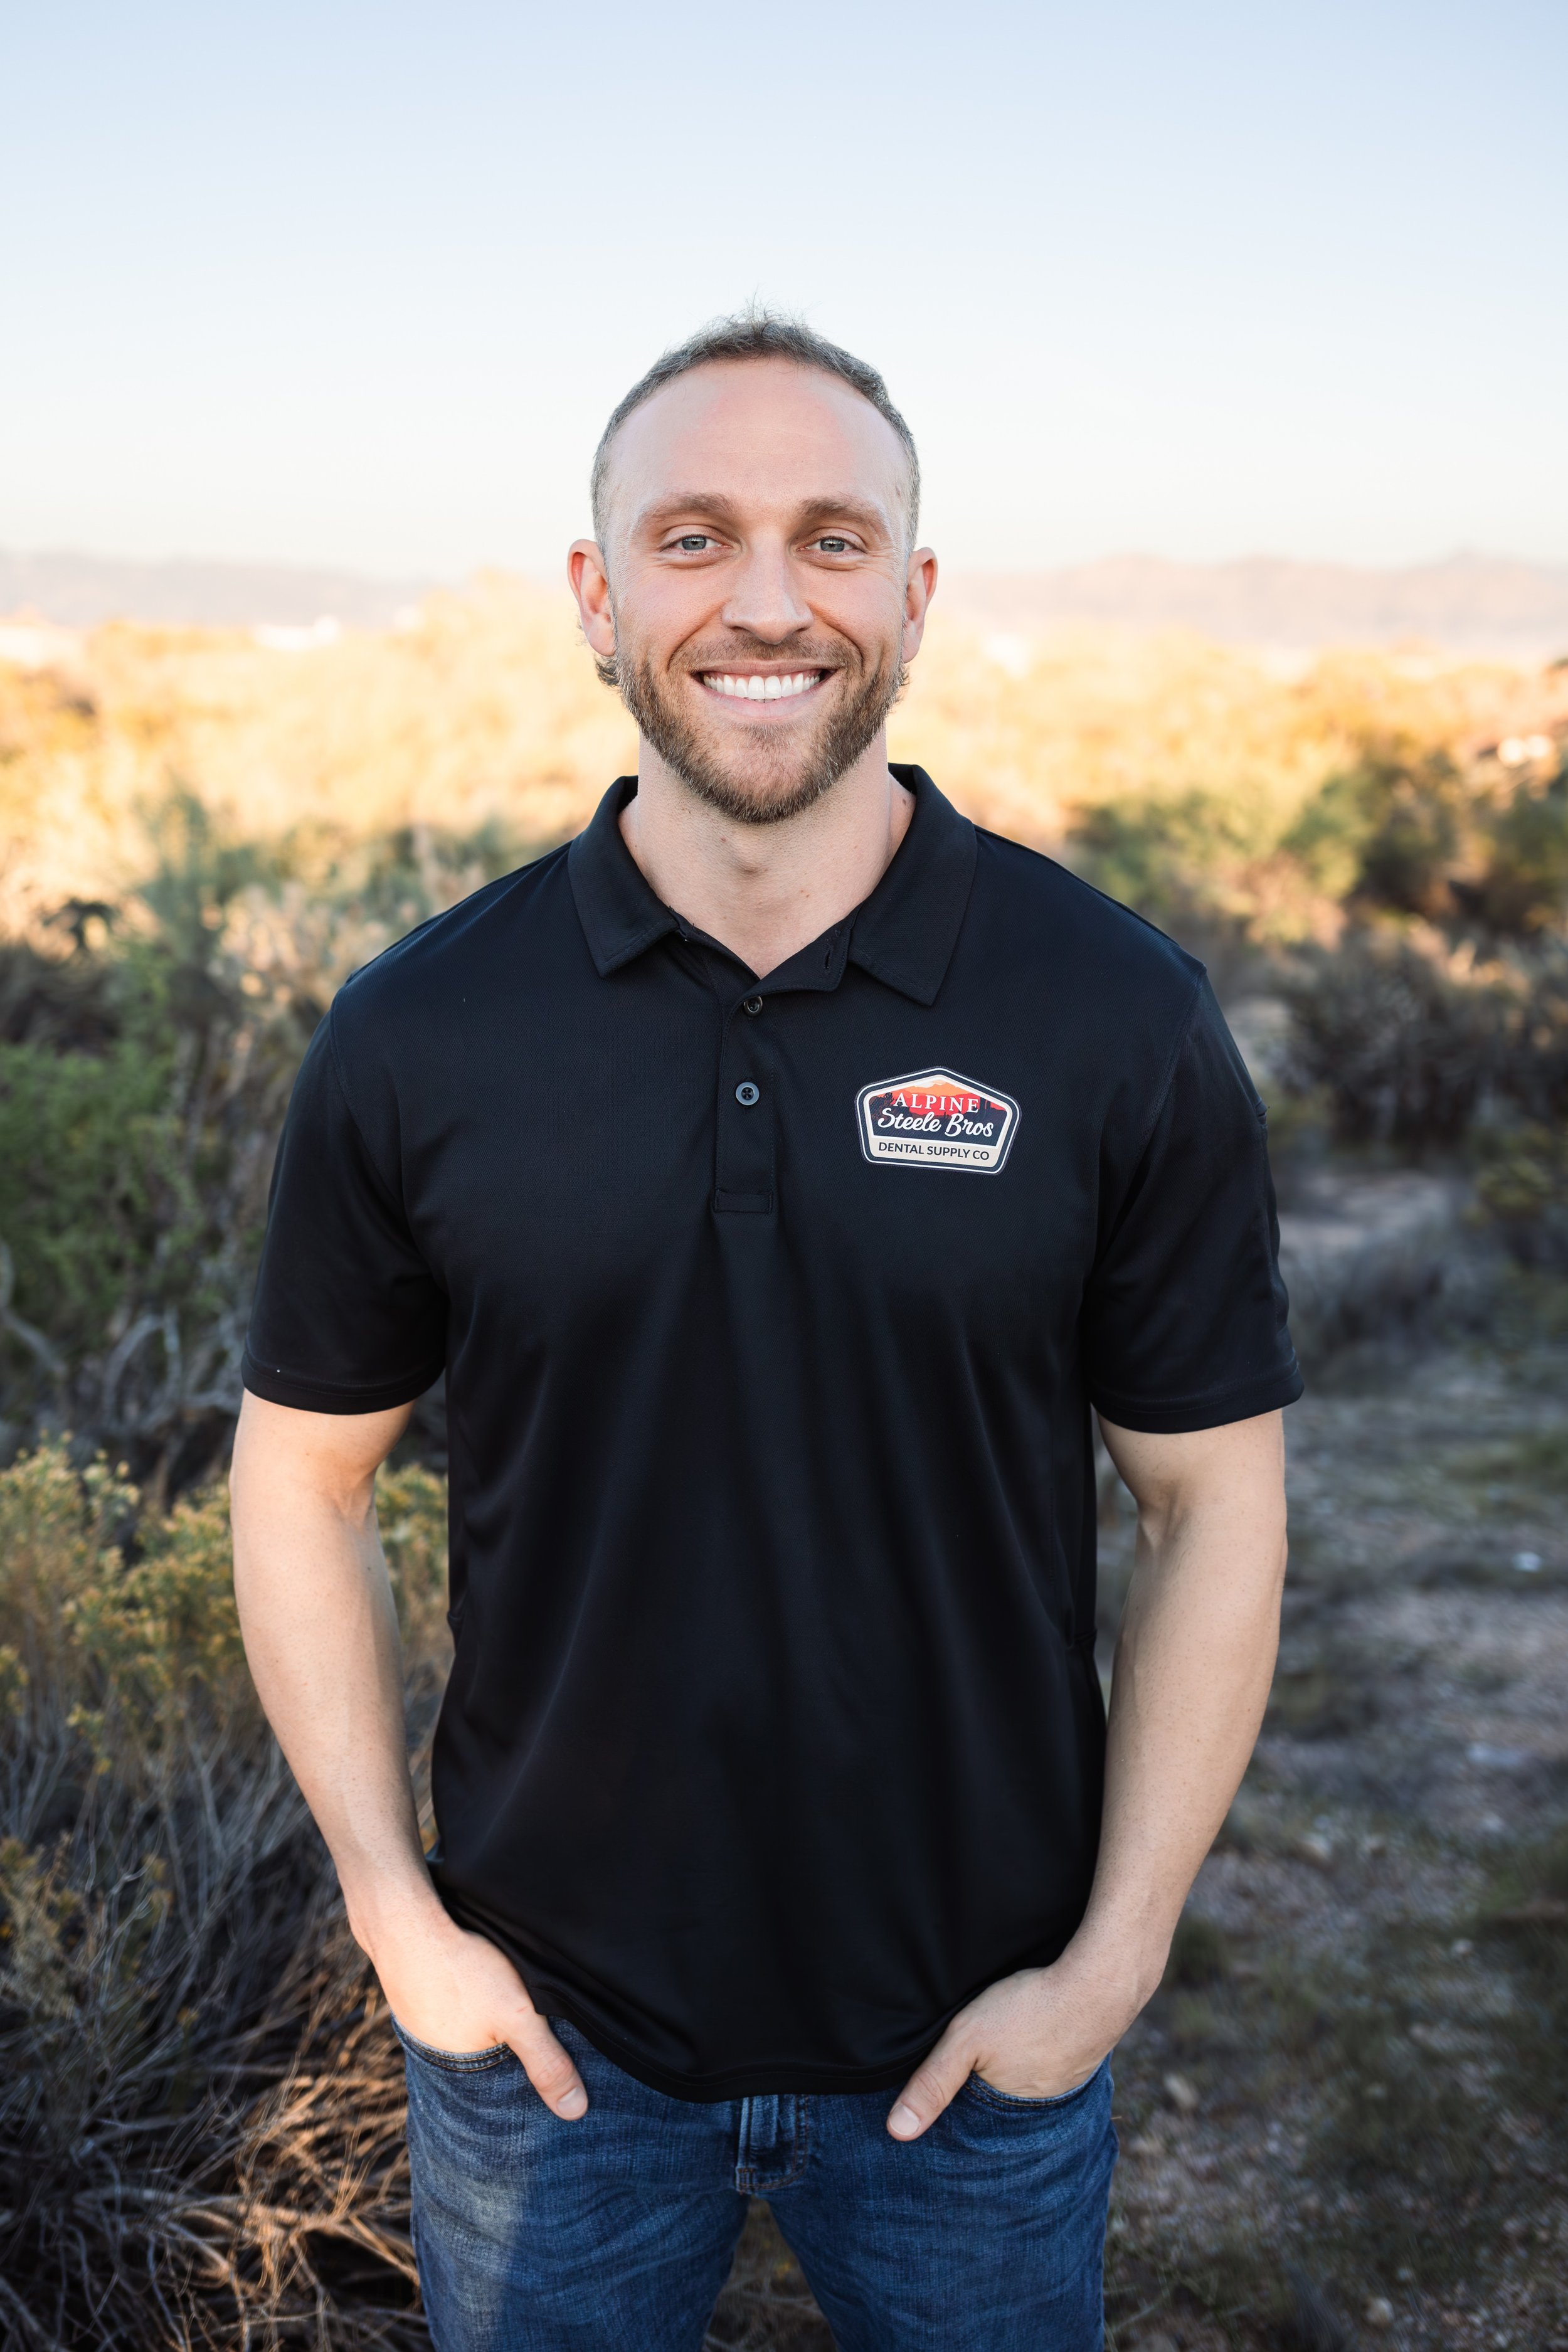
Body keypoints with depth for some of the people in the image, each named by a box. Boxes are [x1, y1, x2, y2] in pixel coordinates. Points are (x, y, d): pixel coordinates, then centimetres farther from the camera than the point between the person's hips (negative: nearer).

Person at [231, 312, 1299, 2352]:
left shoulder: (1123, 1025, -11)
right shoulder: (416, 1036, -9)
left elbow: (1216, 1502, -5)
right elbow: (304, 1477, 1)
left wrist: (1114, 1960, -7)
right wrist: (395, 1914, -3)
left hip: (978, 2040, 0)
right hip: (548, 2030, 1)